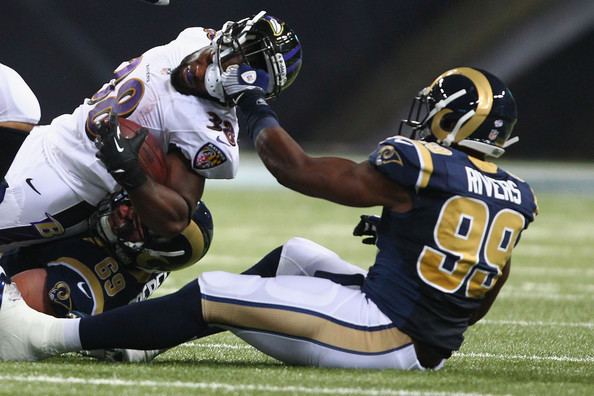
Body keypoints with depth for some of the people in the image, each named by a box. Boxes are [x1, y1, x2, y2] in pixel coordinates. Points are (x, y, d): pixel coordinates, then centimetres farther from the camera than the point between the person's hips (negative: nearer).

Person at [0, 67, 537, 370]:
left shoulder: (419, 167, -15)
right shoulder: (516, 199, 6)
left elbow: (297, 169, -7)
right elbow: (479, 305, 17)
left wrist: (251, 102, 7)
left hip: (381, 334, -8)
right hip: (429, 348, 8)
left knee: (213, 294, -4)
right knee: (294, 255, 25)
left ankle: (49, 336, -2)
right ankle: (141, 337, 28)